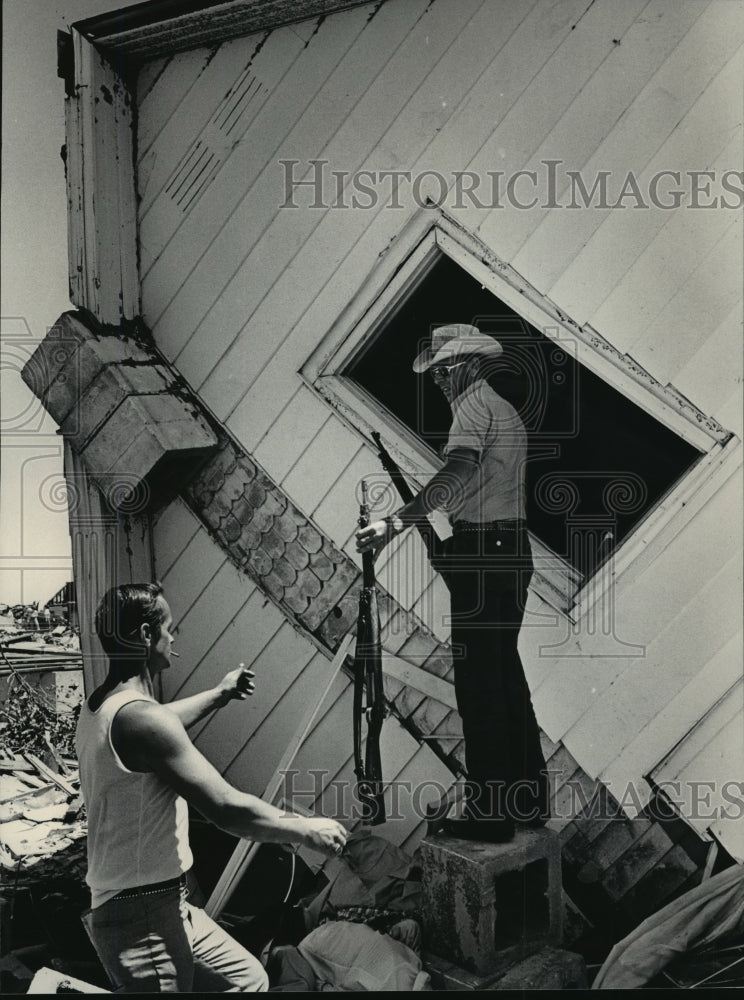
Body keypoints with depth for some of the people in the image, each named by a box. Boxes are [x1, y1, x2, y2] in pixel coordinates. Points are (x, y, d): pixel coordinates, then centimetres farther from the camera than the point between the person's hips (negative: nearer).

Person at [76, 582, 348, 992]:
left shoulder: (99, 708, 7)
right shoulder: (139, 717, -24)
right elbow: (227, 809, -25)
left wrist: (219, 694, 41)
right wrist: (308, 830, -12)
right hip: (143, 919, -10)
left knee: (247, 978, 19)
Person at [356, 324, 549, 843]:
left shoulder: (474, 405, -8)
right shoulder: (508, 410, 22)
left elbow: (455, 475, -24)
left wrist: (397, 522, -30)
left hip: (481, 552, -10)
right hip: (513, 547, 10)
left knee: (479, 679, -6)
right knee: (506, 669, 15)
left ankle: (489, 812, 1)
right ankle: (528, 797, 23)